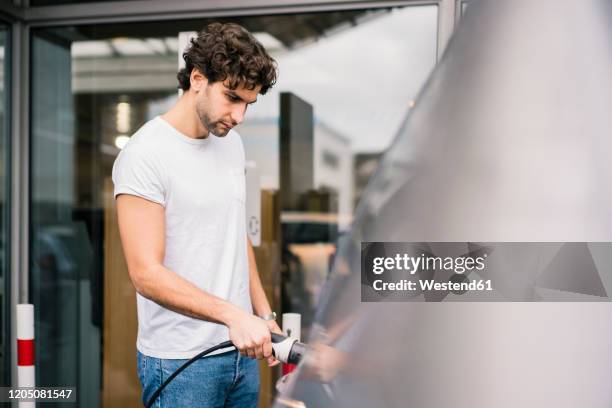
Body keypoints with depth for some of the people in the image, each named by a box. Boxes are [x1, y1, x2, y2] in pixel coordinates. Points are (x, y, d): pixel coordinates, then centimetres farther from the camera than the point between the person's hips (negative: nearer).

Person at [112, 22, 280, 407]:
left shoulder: (232, 143, 8)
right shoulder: (145, 155, -16)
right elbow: (147, 273, -21)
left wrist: (263, 313, 12)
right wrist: (233, 315, -28)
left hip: (240, 349, 7)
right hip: (180, 362, -7)